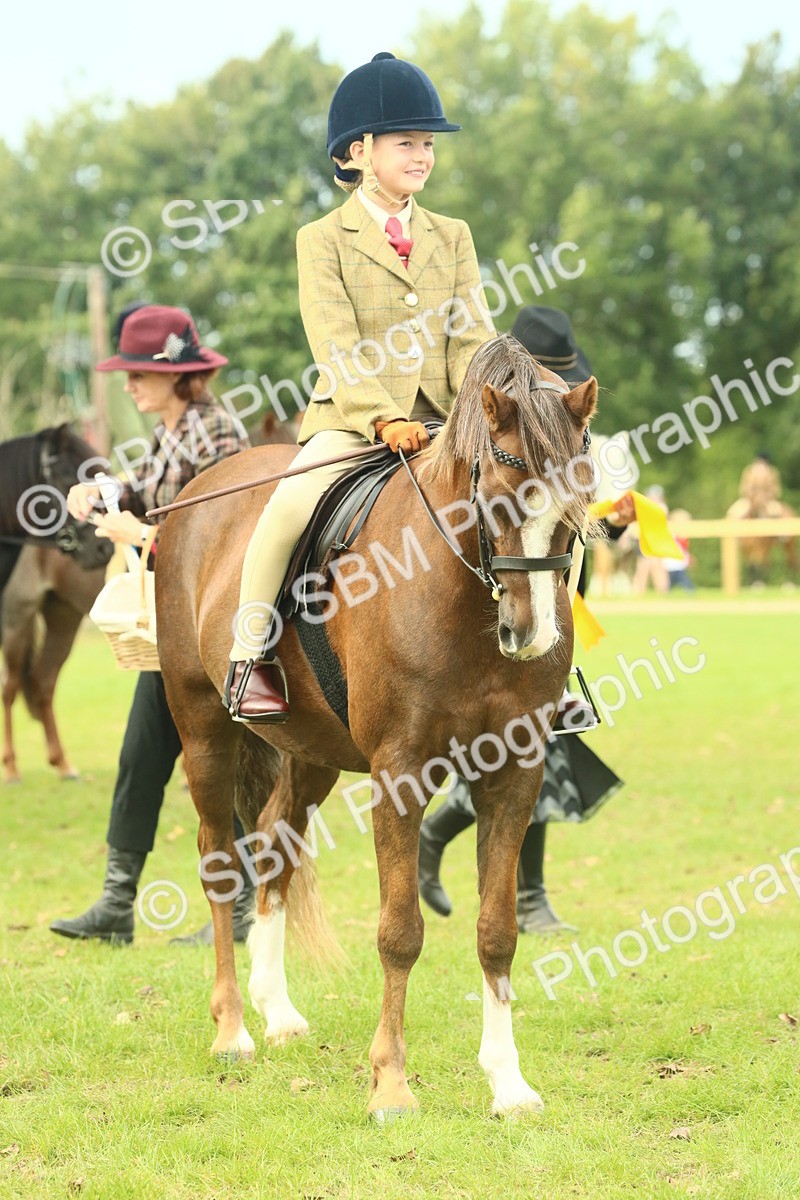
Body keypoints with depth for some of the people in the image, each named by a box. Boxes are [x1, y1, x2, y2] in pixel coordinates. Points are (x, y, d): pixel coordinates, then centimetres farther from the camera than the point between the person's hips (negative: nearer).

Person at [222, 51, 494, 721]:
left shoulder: (452, 237, 15)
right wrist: (384, 418, -23)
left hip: (439, 422, 4)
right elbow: (337, 347, -9)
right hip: (349, 423, -4)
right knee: (289, 509, -31)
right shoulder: (323, 240, 2)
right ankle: (251, 658, -12)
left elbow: (472, 337, 7)